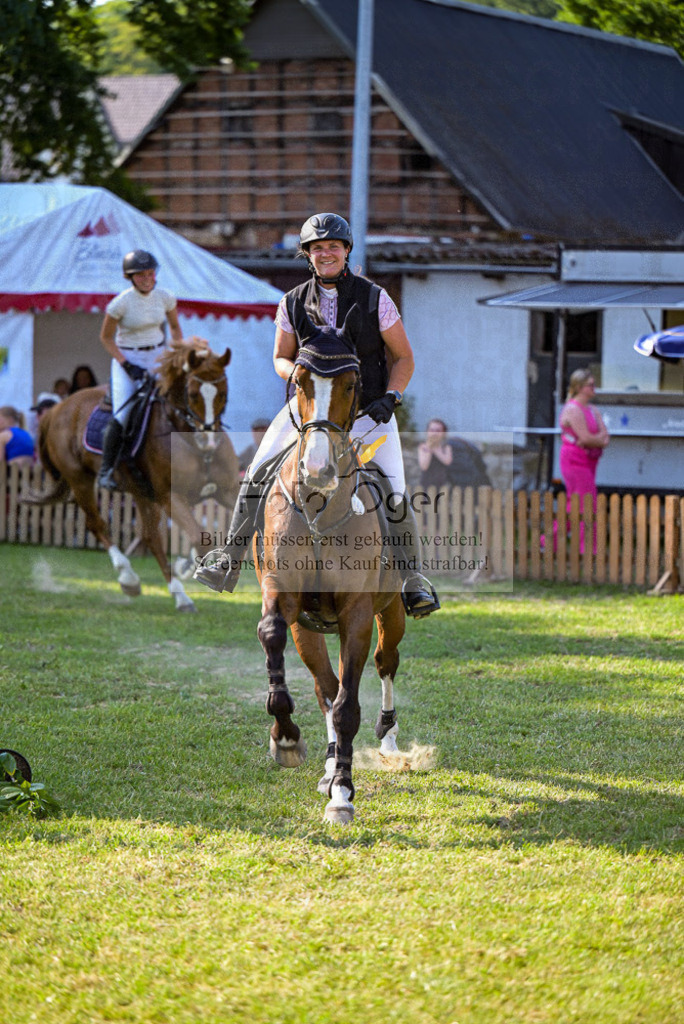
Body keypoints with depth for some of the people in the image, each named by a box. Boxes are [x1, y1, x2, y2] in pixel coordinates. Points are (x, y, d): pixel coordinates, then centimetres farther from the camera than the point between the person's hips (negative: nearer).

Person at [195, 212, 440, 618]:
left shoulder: (375, 298, -2)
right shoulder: (293, 303, 3)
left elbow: (404, 358, 4)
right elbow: (281, 358, 14)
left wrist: (390, 397, -12)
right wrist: (296, 372, -10)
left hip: (366, 410, -2)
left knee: (393, 492, -14)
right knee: (258, 474, -9)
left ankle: (413, 579, -1)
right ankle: (229, 561, 2)